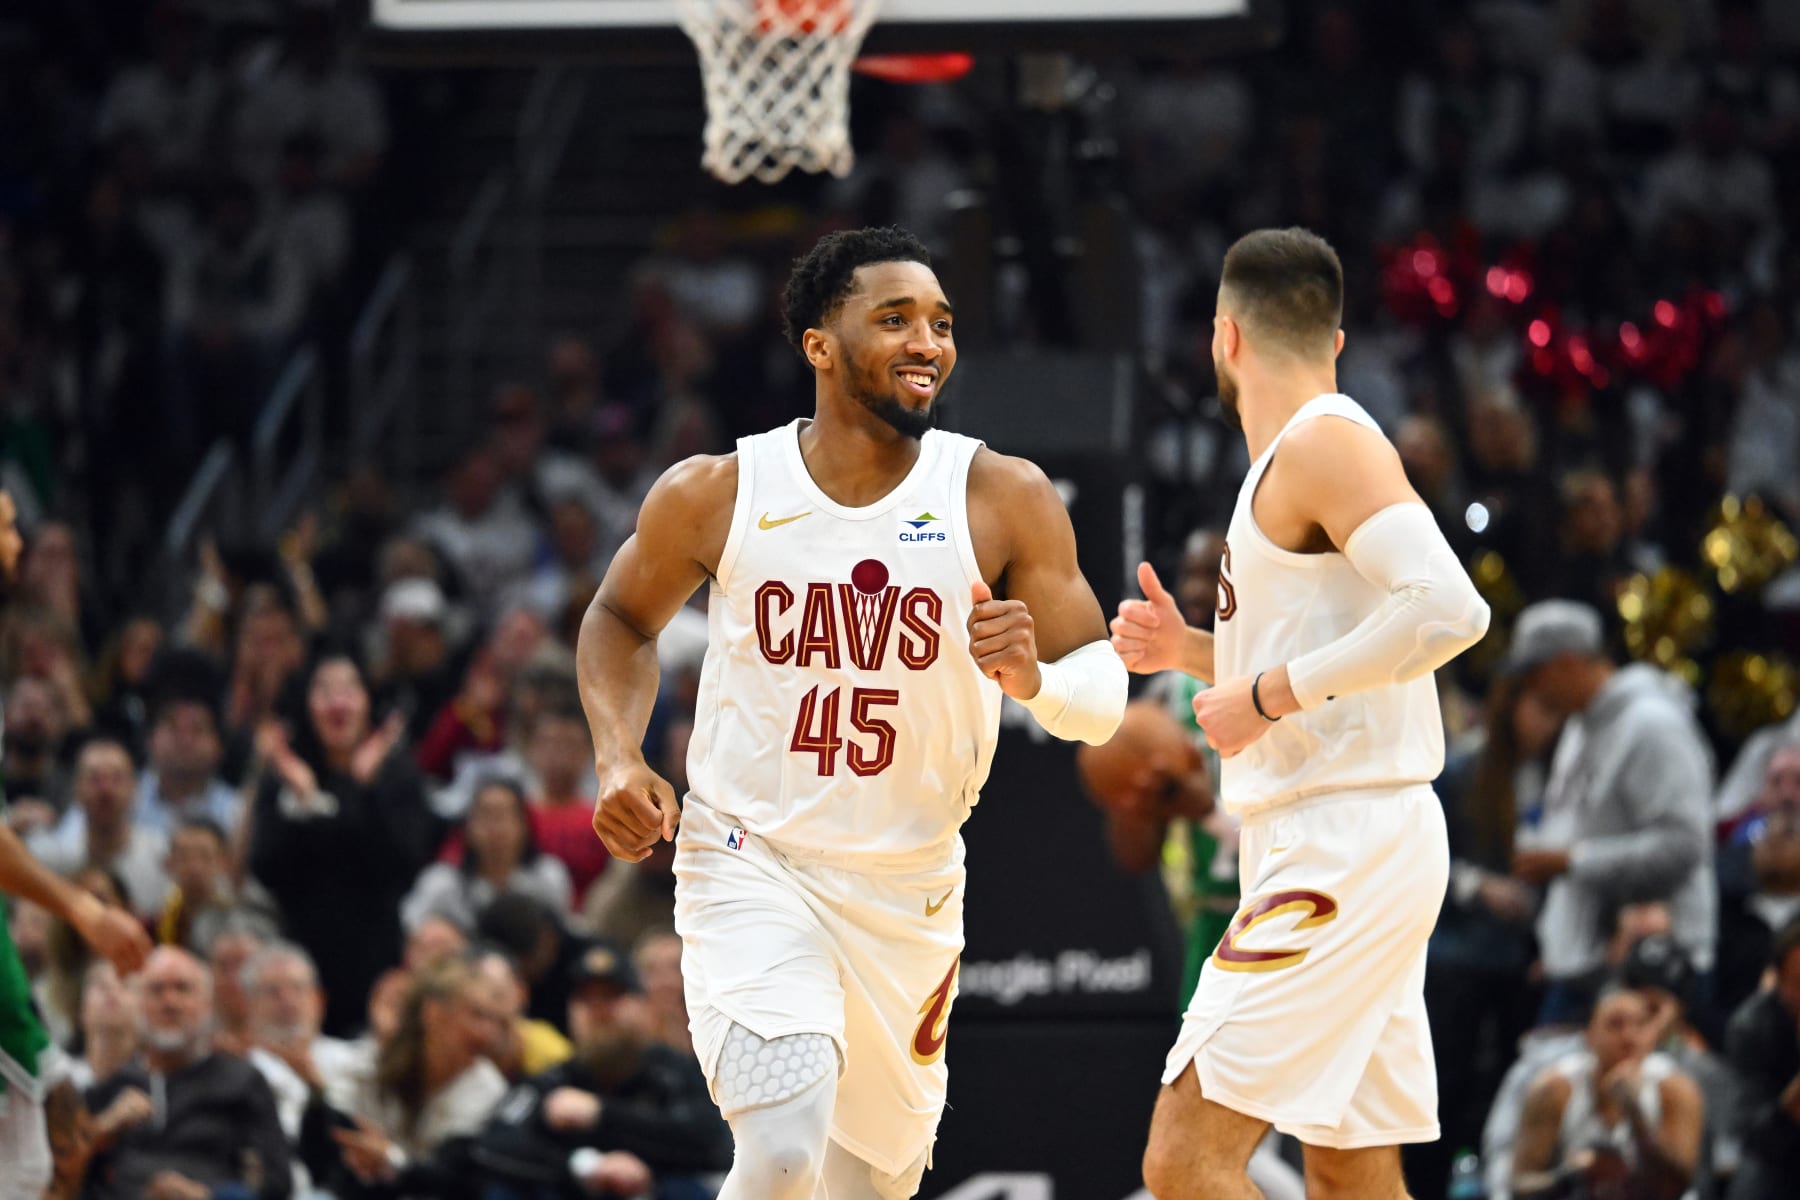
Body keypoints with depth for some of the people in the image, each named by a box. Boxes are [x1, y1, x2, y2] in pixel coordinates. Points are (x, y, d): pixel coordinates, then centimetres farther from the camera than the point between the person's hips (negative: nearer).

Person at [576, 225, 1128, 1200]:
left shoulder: (1004, 500, -8)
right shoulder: (714, 495, -8)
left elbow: (1102, 699, -7)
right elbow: (621, 618, 12)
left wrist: (1034, 679, -30)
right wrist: (618, 758, -4)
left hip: (911, 889, 3)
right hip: (750, 862, -3)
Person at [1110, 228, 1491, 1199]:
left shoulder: (1323, 443, -12)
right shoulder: (1297, 456, 19)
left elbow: (1448, 609, -26)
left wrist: (1270, 693, -20)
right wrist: (1193, 651, 17)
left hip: (1341, 848, -11)